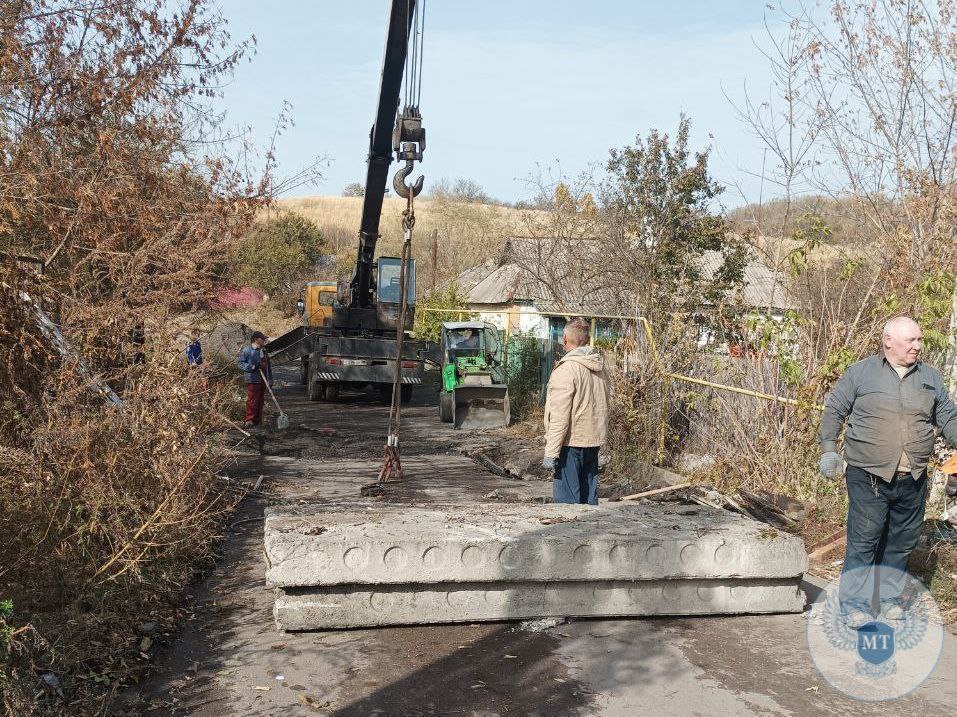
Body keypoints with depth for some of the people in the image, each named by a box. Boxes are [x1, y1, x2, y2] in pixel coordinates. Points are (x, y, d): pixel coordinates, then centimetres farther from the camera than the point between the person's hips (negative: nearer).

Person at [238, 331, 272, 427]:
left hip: (262, 380, 7)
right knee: (252, 400, -9)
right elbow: (240, 363, -8)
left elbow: (268, 366, 21)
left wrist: (270, 380, 17)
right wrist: (253, 367, -19)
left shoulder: (263, 351, 17)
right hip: (253, 380, -7)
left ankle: (257, 420, 16)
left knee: (260, 401, 9)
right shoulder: (246, 350, -5)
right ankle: (249, 420, -4)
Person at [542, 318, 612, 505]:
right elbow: (607, 400, 16)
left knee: (567, 500, -1)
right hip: (594, 440, 8)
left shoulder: (567, 369, -17)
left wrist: (551, 452, -17)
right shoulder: (600, 366, 8)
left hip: (571, 442, -8)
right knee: (589, 497, 16)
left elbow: (560, 417, -20)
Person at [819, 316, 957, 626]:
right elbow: (834, 410, 4)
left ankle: (890, 597, 30)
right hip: (868, 476, -4)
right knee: (863, 541, -3)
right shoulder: (861, 373, -1)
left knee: (902, 542, 13)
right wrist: (828, 449, -3)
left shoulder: (930, 377, 11)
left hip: (913, 480, 5)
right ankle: (854, 605, 7)